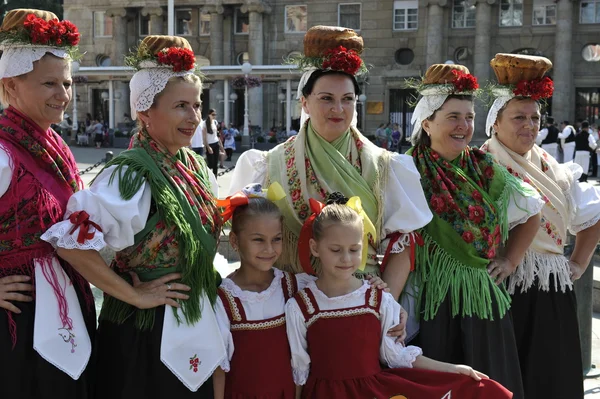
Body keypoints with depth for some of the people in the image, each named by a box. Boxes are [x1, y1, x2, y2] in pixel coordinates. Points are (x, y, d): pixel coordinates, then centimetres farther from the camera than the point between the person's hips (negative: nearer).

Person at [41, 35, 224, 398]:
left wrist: (205, 283, 9)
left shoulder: (194, 167, 3)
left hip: (197, 323, 7)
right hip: (149, 329, -7)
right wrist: (134, 296, -21)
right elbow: (72, 242, -30)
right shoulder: (131, 176, -20)